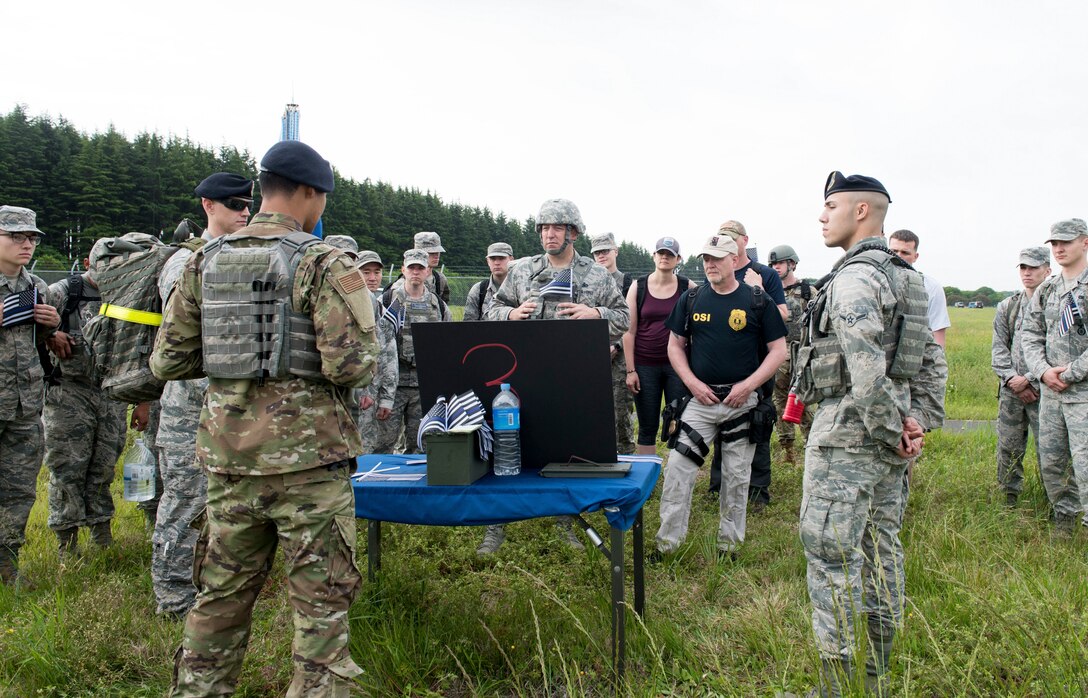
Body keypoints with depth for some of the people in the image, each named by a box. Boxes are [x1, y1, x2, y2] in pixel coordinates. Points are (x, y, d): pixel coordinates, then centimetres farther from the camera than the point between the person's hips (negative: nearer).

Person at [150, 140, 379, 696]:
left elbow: (167, 361, 7)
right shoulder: (324, 264, -9)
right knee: (322, 605, 5)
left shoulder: (203, 262, 7)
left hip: (227, 458, 6)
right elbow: (351, 365, -18)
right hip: (307, 460, -5)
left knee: (221, 598, 18)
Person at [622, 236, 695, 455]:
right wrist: (630, 370, -2)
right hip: (645, 365, 0)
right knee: (647, 427, 6)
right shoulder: (638, 287, 3)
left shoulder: (688, 288, 2)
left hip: (677, 364, 0)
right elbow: (629, 331, 2)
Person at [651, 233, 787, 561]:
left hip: (742, 401, -1)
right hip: (700, 399, 2)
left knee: (737, 476, 8)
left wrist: (748, 385, -12)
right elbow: (675, 345, 10)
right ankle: (667, 541, 5)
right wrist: (692, 382, -5)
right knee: (677, 468, -5)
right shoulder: (691, 300, 5)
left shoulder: (757, 300, -1)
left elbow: (778, 350, -1)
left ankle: (729, 543, 23)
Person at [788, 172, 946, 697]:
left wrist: (890, 429, -16)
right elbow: (933, 362, 17)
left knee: (832, 555, -4)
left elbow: (865, 369, -26)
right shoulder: (907, 279, 15)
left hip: (847, 432, -10)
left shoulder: (853, 276, -16)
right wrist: (919, 421, 12)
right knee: (880, 548, 15)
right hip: (889, 439, 10)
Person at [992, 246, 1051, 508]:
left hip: (1043, 390, -4)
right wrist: (1012, 380, -5)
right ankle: (1010, 496, 21)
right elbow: (999, 349, 8)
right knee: (1008, 447, 8)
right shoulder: (1007, 307, 11)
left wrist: (1029, 379, -13)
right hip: (1011, 390, 4)